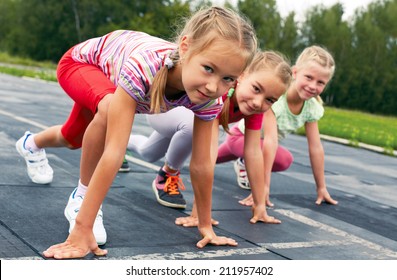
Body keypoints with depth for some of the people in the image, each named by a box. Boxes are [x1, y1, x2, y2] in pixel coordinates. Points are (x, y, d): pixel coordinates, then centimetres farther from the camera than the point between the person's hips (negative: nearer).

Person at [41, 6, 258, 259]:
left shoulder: (210, 99, -34)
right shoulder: (142, 66, -51)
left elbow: (201, 164, -23)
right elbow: (114, 152, -53)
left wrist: (206, 226, -16)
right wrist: (82, 230, -53)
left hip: (111, 75, 6)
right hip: (81, 61, -5)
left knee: (74, 139, 28)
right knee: (110, 109, -37)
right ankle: (81, 196, -15)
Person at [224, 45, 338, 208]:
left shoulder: (313, 108, -22)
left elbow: (316, 148, -16)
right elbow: (270, 141, -46)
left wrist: (321, 188, -14)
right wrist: (264, 186, -49)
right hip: (241, 135, -6)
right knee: (284, 159, -30)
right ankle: (246, 165, -3)